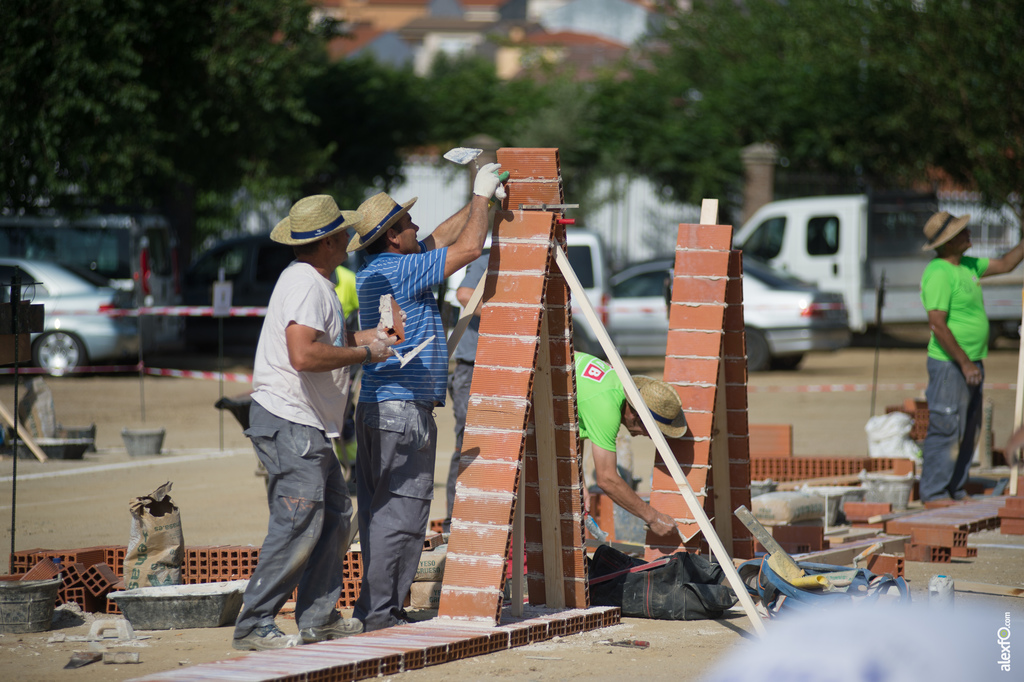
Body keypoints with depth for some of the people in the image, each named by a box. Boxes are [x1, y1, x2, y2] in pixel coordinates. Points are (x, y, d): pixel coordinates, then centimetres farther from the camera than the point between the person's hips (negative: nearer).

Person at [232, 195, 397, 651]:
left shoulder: (312, 281, 18)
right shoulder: (307, 285, -17)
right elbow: (303, 356, -28)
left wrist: (363, 337, 22)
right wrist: (363, 354, -18)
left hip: (307, 426, 11)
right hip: (289, 423, -11)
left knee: (335, 512, 14)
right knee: (298, 526, -12)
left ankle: (318, 618, 18)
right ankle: (253, 626, -10)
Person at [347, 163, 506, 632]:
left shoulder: (374, 272, 15)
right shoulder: (399, 271, -13)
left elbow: (437, 242, 27)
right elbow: (469, 248, -13)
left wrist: (479, 202, 24)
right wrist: (481, 197, 1)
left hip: (374, 410, 10)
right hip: (403, 410, -10)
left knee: (379, 512, 10)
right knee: (400, 514, -8)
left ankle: (374, 608, 11)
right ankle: (380, 614, -9)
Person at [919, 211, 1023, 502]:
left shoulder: (966, 266, 11)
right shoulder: (939, 274, -19)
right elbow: (938, 325, -23)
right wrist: (964, 364, -22)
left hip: (970, 363, 10)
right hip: (950, 365, -10)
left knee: (968, 433, 13)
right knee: (947, 429, -8)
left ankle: (955, 491, 19)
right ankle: (934, 494, -3)